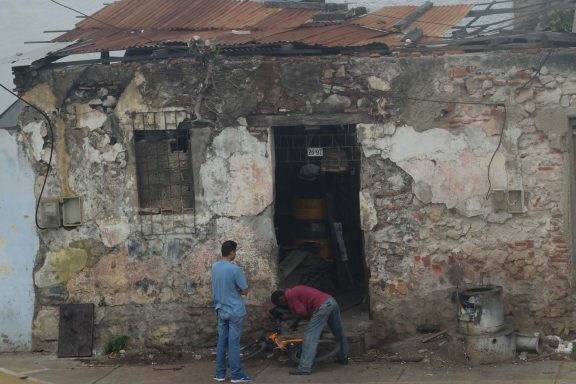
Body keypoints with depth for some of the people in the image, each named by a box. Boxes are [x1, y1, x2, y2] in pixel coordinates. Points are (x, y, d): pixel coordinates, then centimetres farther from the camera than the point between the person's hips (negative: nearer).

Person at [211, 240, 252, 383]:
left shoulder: (214, 267, 3)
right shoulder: (235, 269, -18)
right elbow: (245, 291, -12)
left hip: (221, 310, 6)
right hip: (235, 311, -6)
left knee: (222, 342, 10)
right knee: (234, 343, -3)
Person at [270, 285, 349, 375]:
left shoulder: (290, 296, -4)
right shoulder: (295, 291, 24)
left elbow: (303, 314, -7)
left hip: (322, 306, -10)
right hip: (331, 301, 10)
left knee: (310, 336, -8)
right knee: (339, 332, 25)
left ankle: (304, 368, -12)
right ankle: (343, 357, 43)